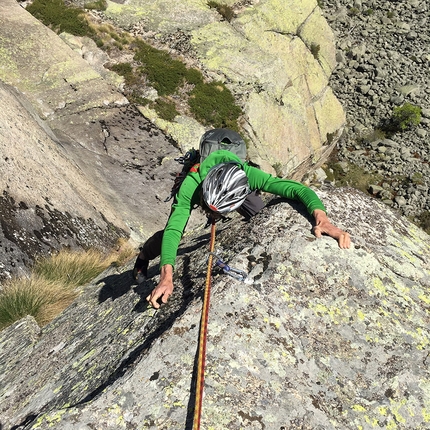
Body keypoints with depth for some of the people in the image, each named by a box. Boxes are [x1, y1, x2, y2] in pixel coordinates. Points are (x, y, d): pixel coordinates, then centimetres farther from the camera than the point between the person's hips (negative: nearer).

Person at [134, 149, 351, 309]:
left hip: (235, 188, 2)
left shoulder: (249, 175, -46)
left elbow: (298, 189, -48)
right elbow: (173, 230, -51)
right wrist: (167, 276, -64)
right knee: (171, 234, -14)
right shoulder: (191, 185, -48)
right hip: (198, 188, -1)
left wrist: (322, 219, -66)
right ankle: (144, 255, 21)